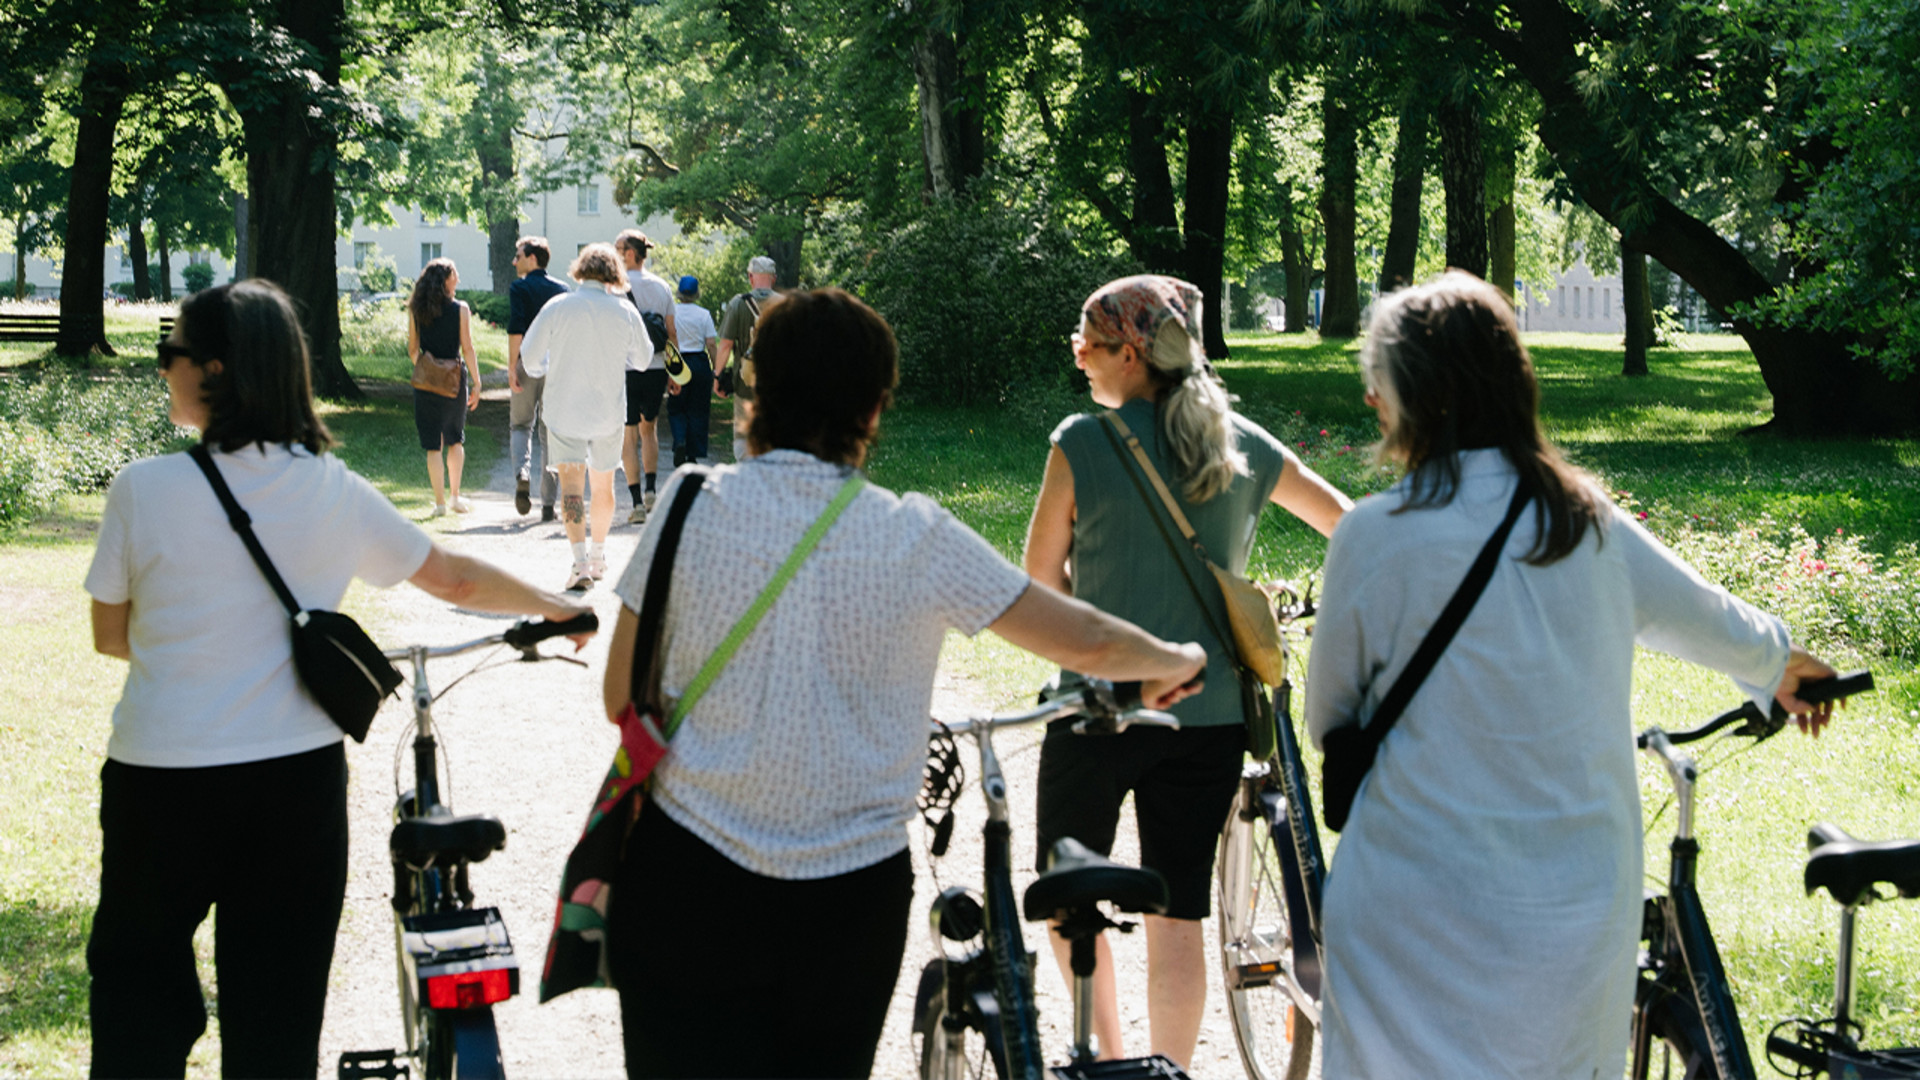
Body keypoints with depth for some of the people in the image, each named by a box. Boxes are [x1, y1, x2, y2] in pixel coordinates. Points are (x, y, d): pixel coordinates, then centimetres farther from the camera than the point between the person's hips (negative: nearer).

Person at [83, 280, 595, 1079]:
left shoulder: (143, 489, -11)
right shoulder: (336, 492, -3)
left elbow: (110, 636, 0)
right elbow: (455, 579, 8)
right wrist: (557, 607, 25)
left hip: (160, 778, -2)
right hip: (299, 774, 2)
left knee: (138, 984, 16)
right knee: (279, 1008, 13)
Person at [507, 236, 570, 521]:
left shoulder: (519, 288, -3)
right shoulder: (561, 290, 9)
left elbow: (516, 328, -14)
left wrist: (511, 366, -13)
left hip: (528, 365, -3)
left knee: (520, 425, 11)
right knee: (551, 432, 7)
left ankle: (522, 473, -18)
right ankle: (548, 503, 5)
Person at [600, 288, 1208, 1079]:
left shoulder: (691, 504, -5)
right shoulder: (917, 537, -6)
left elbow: (623, 699, 0)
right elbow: (1085, 641, 3)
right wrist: (1176, 662, 23)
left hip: (687, 880, -1)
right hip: (851, 893, 1)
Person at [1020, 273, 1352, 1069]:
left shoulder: (1084, 444, -10)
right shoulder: (1244, 444, 2)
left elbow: (1041, 579, -2)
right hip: (1210, 715, 3)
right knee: (1178, 915, 8)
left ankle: (1108, 1055, 19)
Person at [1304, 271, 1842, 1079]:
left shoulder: (1373, 537, -11)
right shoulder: (1591, 523, 3)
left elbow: (1327, 719, 1)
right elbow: (1719, 625, 21)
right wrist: (1778, 663, 44)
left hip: (1422, 920, -4)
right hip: (1585, 914, 4)